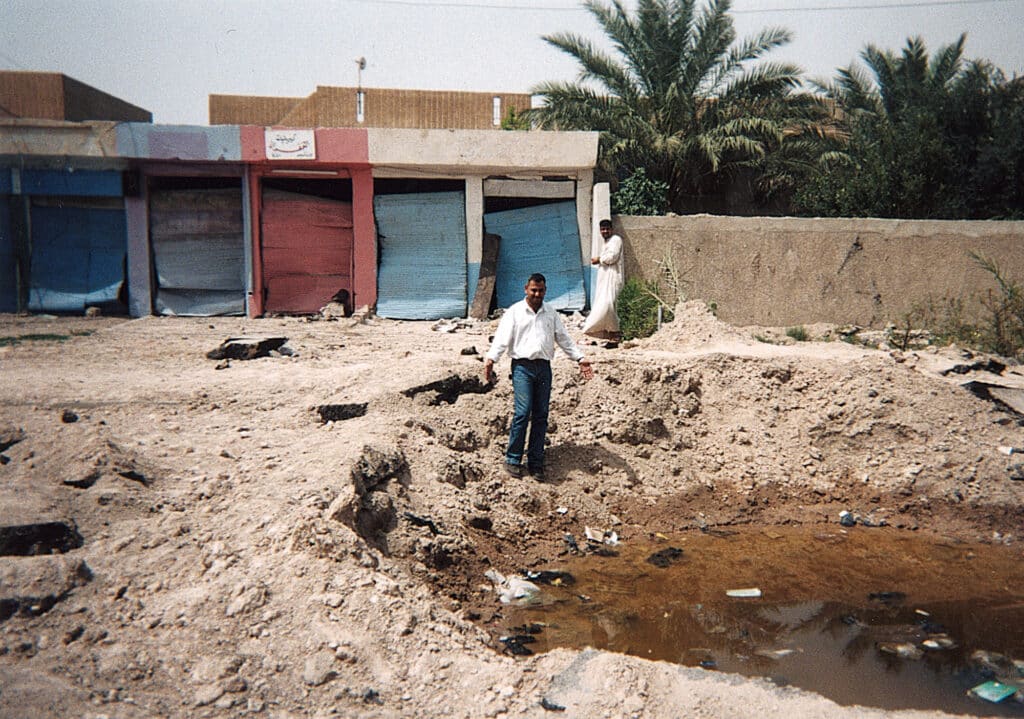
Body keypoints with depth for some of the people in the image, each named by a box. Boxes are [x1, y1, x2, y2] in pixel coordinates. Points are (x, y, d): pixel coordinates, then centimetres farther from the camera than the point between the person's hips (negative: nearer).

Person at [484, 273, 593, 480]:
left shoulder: (551, 313, 16)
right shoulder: (514, 311, 4)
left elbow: (564, 338, 19)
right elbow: (502, 338, -4)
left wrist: (580, 359, 11)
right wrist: (490, 358, -19)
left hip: (544, 367, 4)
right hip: (522, 366, -4)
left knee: (541, 416, 3)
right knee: (523, 412, -14)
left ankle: (536, 463, 10)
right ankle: (513, 459, -2)